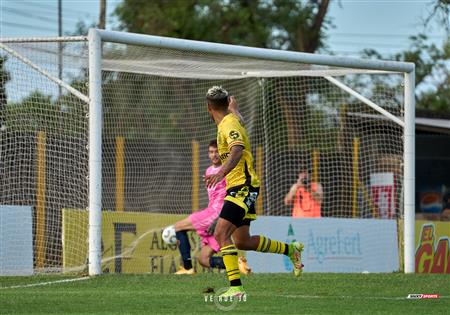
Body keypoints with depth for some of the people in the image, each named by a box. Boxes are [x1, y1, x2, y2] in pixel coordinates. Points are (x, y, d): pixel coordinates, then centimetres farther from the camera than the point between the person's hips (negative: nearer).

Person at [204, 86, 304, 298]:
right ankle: (291, 250, 32)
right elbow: (233, 106, 37)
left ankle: (235, 286, -27)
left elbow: (237, 151, -35)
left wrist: (221, 174, -49)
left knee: (221, 233, -20)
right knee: (243, 241, 16)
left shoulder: (229, 125, -17)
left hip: (243, 187, -10)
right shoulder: (232, 119, 11)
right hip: (239, 187, 10)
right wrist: (233, 103, 59)